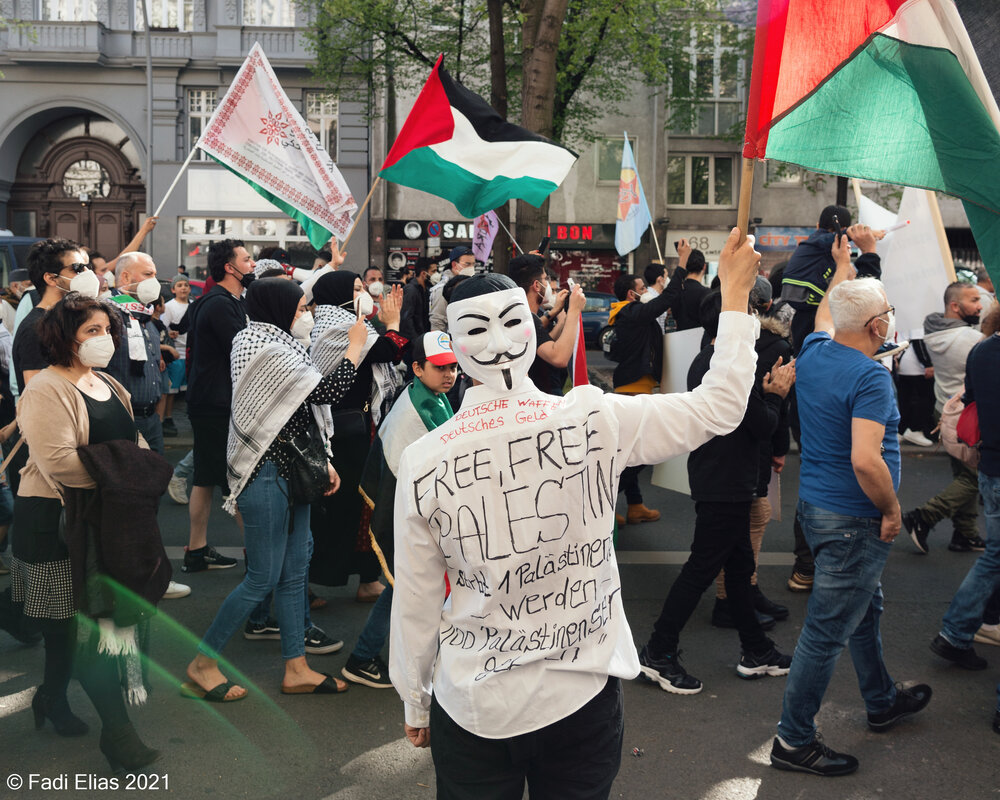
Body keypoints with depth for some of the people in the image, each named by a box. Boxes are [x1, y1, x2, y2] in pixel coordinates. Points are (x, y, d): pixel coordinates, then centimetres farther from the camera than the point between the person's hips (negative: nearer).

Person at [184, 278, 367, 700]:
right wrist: (355, 345, -9)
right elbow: (329, 391, -23)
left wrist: (320, 461, 11)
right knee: (263, 578, -2)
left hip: (290, 473, 10)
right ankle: (202, 663, 11)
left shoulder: (275, 346, 13)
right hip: (265, 476, -10)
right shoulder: (265, 351, -18)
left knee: (294, 573, 12)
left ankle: (296, 669, 21)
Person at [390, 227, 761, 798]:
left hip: (471, 710, 0)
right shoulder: (595, 421, -16)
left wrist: (416, 706, 12)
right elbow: (719, 407, -4)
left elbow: (416, 605, -4)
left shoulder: (424, 462, -13)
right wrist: (735, 293, 6)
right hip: (583, 701, 0)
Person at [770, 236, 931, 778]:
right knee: (827, 631, 0)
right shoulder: (870, 377, -23)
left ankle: (882, 703, 45)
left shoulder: (813, 354, 2)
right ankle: (793, 741, 10)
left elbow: (826, 313, 27)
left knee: (864, 609, 26)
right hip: (853, 520, -10)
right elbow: (865, 459, -32)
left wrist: (842, 265, 39)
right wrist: (892, 510, -16)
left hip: (816, 505, 10)